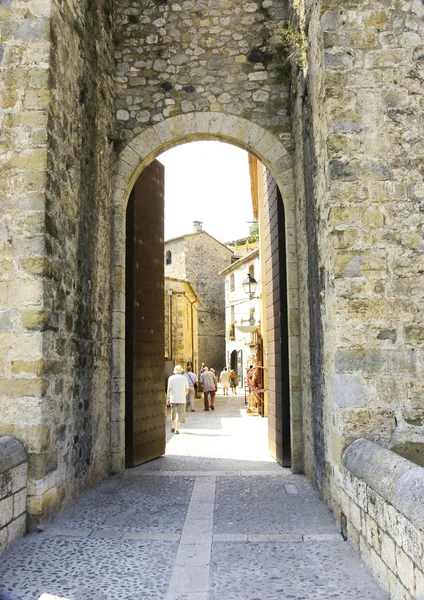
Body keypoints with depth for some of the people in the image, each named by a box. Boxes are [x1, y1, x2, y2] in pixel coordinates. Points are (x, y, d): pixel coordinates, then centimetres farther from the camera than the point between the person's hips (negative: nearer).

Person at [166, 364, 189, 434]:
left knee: (174, 412, 20)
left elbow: (169, 389, -9)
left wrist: (168, 398, -4)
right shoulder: (184, 378, -2)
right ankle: (177, 429, -3)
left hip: (173, 399, 2)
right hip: (181, 399, -1)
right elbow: (187, 389, 4)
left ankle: (173, 426, 29)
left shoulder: (171, 378, -3)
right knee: (180, 413, 3)